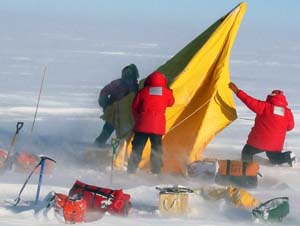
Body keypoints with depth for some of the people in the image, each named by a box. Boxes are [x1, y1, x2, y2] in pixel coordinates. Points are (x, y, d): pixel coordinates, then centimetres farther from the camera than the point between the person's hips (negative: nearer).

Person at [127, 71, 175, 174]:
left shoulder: (143, 91, 3)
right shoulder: (167, 92, 3)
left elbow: (134, 107, 10)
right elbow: (171, 103, 23)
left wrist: (137, 119, 24)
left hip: (142, 125, 0)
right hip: (158, 126, 0)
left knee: (137, 149, 5)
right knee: (157, 150, 10)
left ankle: (131, 171, 2)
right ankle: (156, 173, 6)